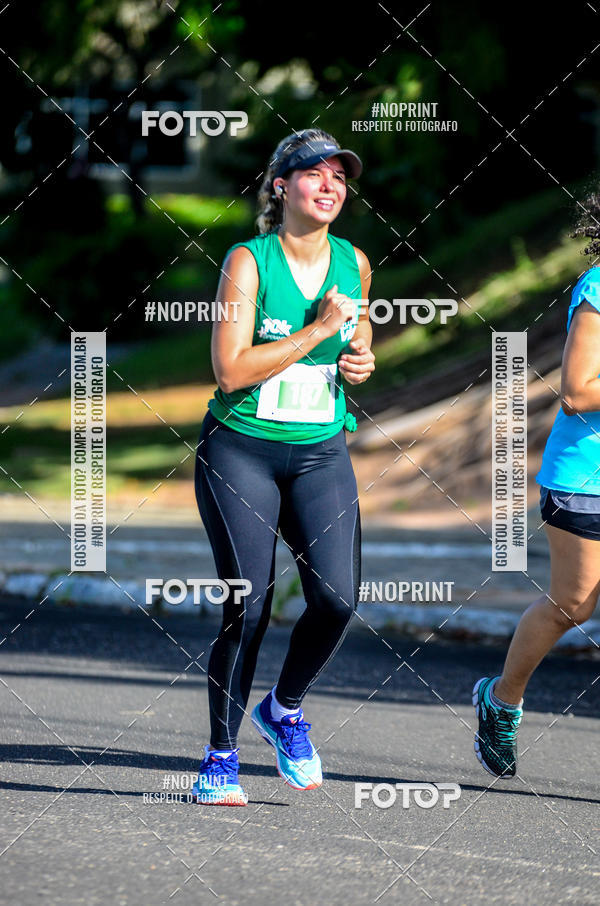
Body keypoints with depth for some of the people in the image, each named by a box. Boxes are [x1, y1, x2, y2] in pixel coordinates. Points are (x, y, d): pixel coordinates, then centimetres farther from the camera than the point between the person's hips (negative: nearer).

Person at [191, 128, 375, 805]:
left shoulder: (354, 264, 6)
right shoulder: (248, 261, -10)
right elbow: (231, 370, -18)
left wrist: (361, 362, 4)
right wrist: (318, 330, -19)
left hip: (321, 453, 4)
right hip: (240, 451, -4)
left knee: (337, 598, -13)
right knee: (248, 607, -8)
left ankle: (285, 710, 14)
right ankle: (221, 756, 7)